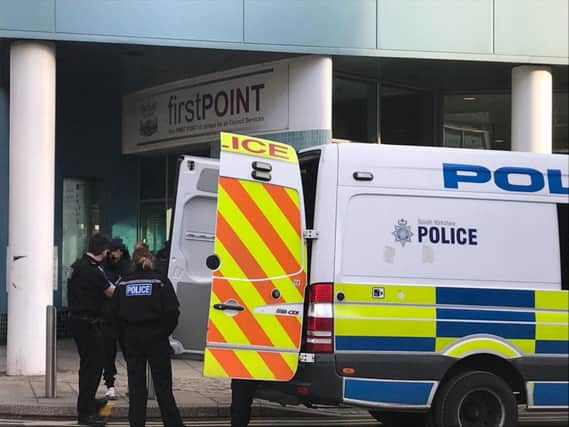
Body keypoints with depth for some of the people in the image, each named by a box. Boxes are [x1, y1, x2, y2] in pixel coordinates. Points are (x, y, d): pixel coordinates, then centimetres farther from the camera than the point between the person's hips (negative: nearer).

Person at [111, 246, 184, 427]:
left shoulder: (124, 283, 3)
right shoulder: (160, 280, -6)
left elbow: (115, 311, 1)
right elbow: (172, 310, -11)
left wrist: (125, 333, 9)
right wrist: (165, 331, 2)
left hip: (131, 337, 2)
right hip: (156, 337, -2)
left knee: (136, 383, 7)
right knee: (162, 384, 3)